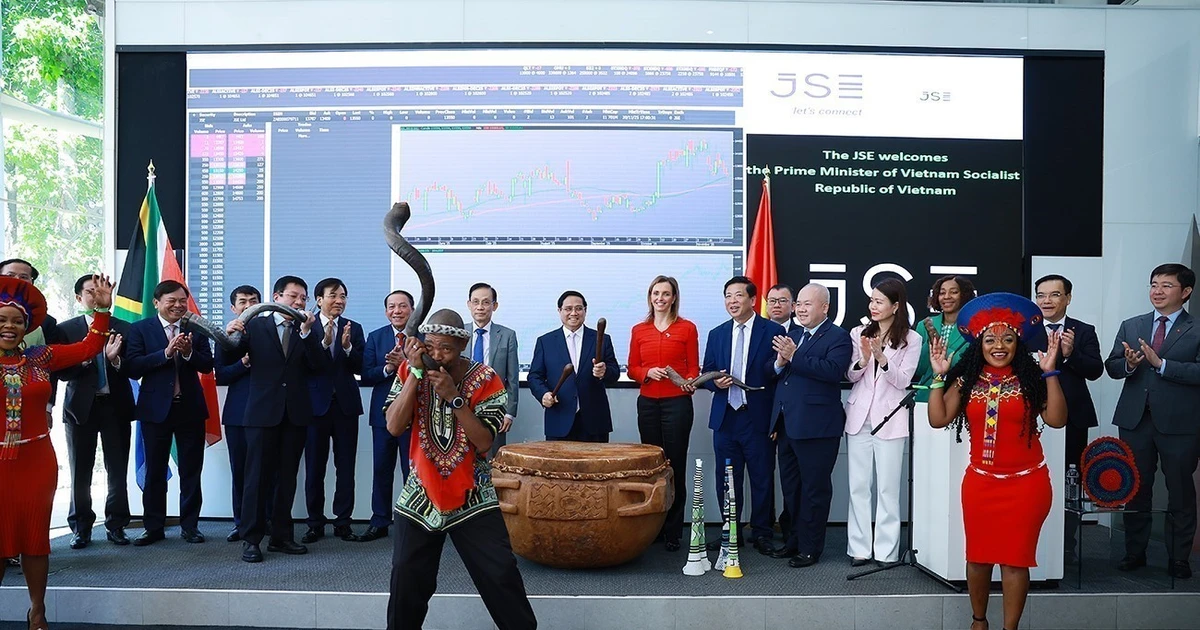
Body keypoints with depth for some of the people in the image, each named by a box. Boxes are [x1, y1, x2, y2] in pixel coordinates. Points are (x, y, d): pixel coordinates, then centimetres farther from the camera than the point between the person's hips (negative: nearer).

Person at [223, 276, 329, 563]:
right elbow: (228, 359, -1)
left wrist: (307, 332, -16)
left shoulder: (308, 331, 8)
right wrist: (228, 336, -21)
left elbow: (319, 365, -5)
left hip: (296, 414, 3)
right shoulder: (255, 326, 3)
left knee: (287, 477, 9)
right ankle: (251, 539, 7)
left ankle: (281, 537, 17)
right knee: (257, 476, -1)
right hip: (263, 412, -2)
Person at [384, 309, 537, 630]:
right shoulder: (410, 371, -5)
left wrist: (453, 396, -27)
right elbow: (394, 427, -17)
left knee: (501, 576, -3)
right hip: (421, 496, 2)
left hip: (473, 497, -1)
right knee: (406, 581, 7)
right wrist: (416, 371, -22)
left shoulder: (485, 379, -11)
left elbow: (484, 442, -18)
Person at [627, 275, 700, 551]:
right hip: (647, 403, 3)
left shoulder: (687, 328, 2)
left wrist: (690, 382, -17)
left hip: (677, 403, -3)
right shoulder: (639, 330, 10)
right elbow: (632, 369, 11)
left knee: (675, 466, -1)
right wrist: (648, 372, -9)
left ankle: (673, 532, 6)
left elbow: (693, 368, 3)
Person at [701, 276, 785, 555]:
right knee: (726, 480, 10)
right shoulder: (717, 334, 11)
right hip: (725, 418, 4)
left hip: (759, 419, -4)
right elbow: (706, 374, 13)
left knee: (762, 480, 5)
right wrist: (715, 382, -7)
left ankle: (761, 534, 19)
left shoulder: (773, 331, -3)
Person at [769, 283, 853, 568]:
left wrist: (794, 357, -26)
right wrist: (779, 362, -9)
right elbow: (771, 371, 14)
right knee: (790, 487, 17)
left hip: (816, 426, -8)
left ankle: (810, 548, 13)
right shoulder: (792, 335, 16)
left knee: (814, 488, 3)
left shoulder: (838, 337, -7)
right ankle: (793, 541, 30)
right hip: (787, 425, 8)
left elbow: (833, 371, -23)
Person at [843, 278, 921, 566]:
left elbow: (902, 380, -6)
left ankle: (886, 550, 11)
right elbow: (850, 377, 7)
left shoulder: (911, 339, -2)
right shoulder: (859, 334, 6)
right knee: (858, 485, 5)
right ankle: (859, 548, 12)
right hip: (859, 416, 3)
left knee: (888, 487, 3)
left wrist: (881, 357, -21)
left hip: (889, 418, -3)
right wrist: (863, 359, -13)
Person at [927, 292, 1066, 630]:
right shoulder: (966, 380, 0)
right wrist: (939, 376, -11)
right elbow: (938, 419, -6)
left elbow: (1057, 420, -15)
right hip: (979, 483, 2)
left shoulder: (1031, 379, -4)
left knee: (1015, 558, 3)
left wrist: (1050, 372, -18)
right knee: (979, 555, 12)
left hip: (1026, 483, -2)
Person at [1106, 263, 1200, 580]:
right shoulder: (1130, 326, 11)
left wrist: (1160, 363, -21)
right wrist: (1128, 364, -14)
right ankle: (1135, 552, 22)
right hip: (1135, 420, 3)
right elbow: (1112, 366, 7)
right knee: (1136, 490, 11)